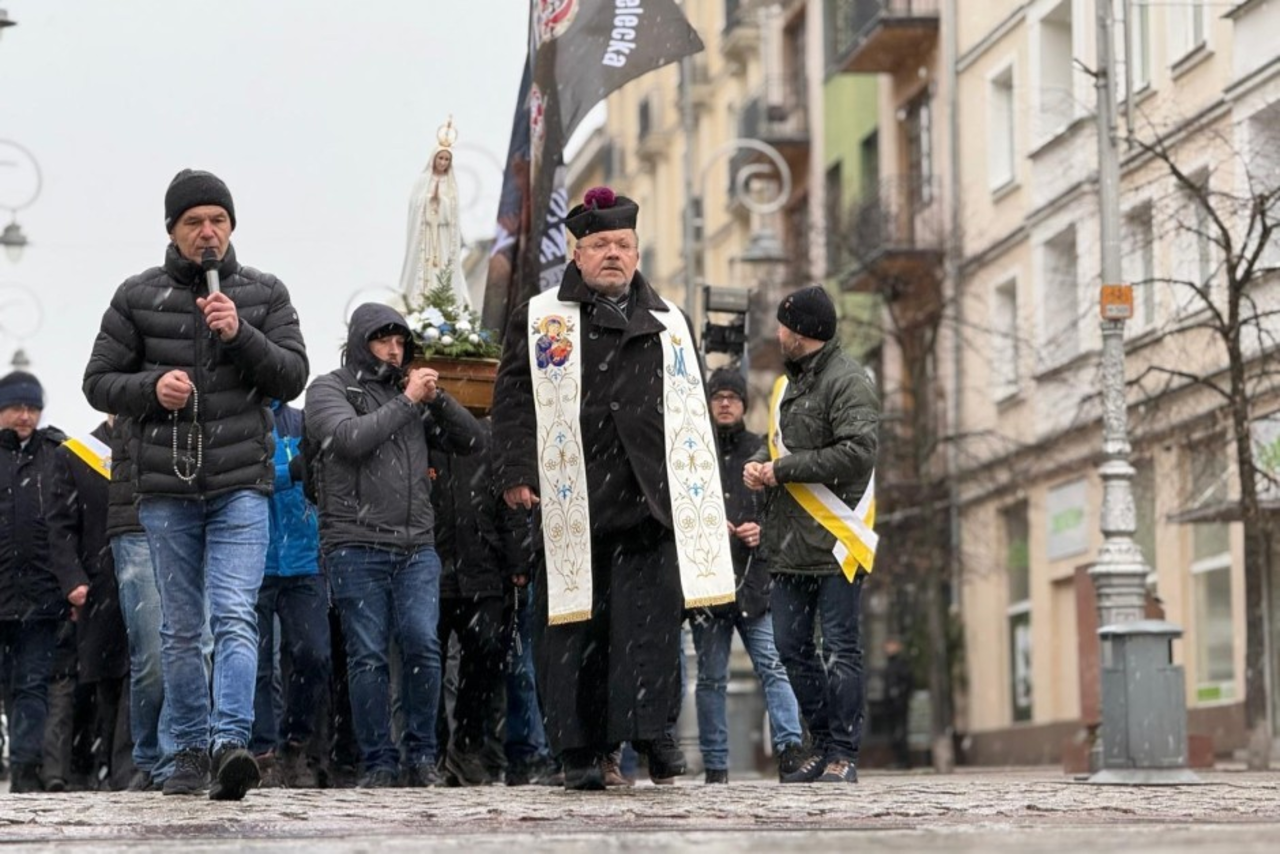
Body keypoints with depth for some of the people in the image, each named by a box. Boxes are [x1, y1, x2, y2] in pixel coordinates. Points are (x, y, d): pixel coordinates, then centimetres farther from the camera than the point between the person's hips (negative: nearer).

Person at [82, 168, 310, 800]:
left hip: (241, 486, -1)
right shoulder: (138, 297, 6)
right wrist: (150, 386, -12)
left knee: (235, 618, -15)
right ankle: (190, 751, 16)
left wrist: (242, 335, -14)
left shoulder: (264, 294, 7)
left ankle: (232, 742, -23)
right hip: (166, 488, 1)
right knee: (180, 629, 8)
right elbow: (98, 382, 7)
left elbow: (293, 377, 1)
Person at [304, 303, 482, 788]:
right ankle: (378, 762, 4)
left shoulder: (411, 393, 17)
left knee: (422, 645, -8)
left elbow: (470, 441, 15)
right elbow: (350, 439, -14)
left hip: (416, 548, 3)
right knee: (368, 656, -3)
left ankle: (421, 755, 2)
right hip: (356, 549, -3)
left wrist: (438, 399, 1)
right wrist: (406, 402, -9)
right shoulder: (329, 389, 5)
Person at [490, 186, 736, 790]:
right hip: (571, 506, -1)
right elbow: (514, 401, 5)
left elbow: (691, 412, 19)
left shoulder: (667, 324, 19)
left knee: (652, 621, -8)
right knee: (574, 626, 0)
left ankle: (651, 728, -5)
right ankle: (580, 748, 5)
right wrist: (517, 474, -7)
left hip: (650, 505, 2)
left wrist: (702, 498, 12)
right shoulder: (539, 321, 11)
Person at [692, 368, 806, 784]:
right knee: (711, 677, 5)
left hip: (755, 581, 0)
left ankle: (790, 748, -16)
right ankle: (715, 763, 8)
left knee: (773, 667, -11)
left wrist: (763, 531, -5)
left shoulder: (763, 451, 12)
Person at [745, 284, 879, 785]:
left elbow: (858, 453, -21)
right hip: (790, 544, 9)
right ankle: (823, 746, 21)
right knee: (791, 647, 11)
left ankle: (844, 754, 2)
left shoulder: (847, 383, -10)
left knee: (840, 650, -3)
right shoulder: (787, 383, 19)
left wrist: (783, 468, -15)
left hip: (834, 541, -9)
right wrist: (758, 463, 5)